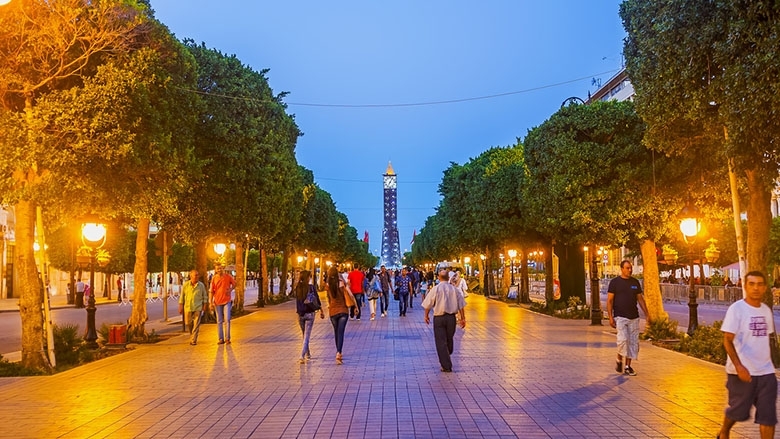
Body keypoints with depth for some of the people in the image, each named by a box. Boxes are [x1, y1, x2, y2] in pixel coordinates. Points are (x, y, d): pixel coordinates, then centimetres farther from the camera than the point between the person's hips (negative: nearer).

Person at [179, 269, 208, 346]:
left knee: (196, 325, -5)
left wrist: (205, 305, 2)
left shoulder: (201, 285, -2)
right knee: (188, 323, 10)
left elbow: (205, 296, 7)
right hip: (188, 307, 1)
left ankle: (193, 340, -1)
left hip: (198, 308, -1)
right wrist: (180, 306, 3)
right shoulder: (186, 285, -1)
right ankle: (192, 335, 37)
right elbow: (182, 296, 4)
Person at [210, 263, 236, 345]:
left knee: (227, 320, -7)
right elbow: (211, 291, -1)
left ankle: (227, 338, -1)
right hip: (217, 302, 1)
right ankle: (221, 339, 13)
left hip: (227, 301, -1)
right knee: (219, 321, 7)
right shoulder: (214, 278, -3)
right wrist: (211, 302, -6)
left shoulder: (228, 276, -2)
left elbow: (234, 284, 15)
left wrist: (230, 289, -2)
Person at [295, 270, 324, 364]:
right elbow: (317, 300, -2)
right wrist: (321, 310, 11)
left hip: (300, 314, 4)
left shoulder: (297, 288, -2)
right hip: (310, 313, -4)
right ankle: (302, 356, -14)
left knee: (305, 335, 20)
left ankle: (308, 354, 34)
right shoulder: (312, 287, -9)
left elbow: (297, 300, 3)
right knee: (307, 336, -2)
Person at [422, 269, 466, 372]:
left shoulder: (435, 289, -8)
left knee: (441, 342, 2)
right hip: (451, 317, 3)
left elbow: (428, 305, -4)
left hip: (439, 318, -3)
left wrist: (426, 316, 11)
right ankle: (446, 360, 38)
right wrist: (462, 318, 11)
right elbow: (461, 305, 3)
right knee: (449, 340, 20)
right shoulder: (454, 289, 0)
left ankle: (446, 366, 0)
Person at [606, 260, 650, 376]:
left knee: (633, 342, 4)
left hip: (634, 317, 5)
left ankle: (628, 366, 15)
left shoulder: (635, 282, 10)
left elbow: (640, 299, 16)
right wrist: (610, 317, -11)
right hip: (620, 317, -5)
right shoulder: (615, 282, -3)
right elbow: (609, 300, -4)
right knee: (622, 340, -17)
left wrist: (646, 314, 11)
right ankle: (619, 360, 8)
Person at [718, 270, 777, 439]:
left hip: (766, 372, 5)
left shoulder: (766, 310, 7)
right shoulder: (736, 308, -12)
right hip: (742, 371, -5)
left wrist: (767, 362, 14)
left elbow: (766, 338, 17)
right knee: (737, 410, 11)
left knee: (768, 416, 2)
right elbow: (727, 340, -16)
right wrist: (739, 366, -26)